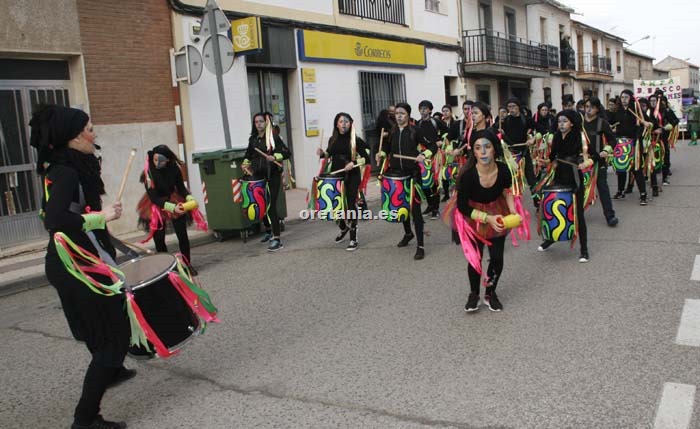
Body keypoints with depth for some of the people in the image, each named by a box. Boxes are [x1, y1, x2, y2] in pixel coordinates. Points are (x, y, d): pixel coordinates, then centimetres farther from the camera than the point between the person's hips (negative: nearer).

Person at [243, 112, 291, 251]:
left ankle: (276, 239, -10)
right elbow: (249, 154, 26)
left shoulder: (274, 137, -5)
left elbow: (287, 153, -6)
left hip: (273, 175, -5)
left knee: (271, 206, -11)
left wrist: (275, 157, -21)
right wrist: (245, 164, 9)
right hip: (258, 176, 6)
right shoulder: (253, 138, 11)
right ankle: (268, 230, 34)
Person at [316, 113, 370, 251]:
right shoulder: (333, 140, 6)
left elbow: (366, 158, -9)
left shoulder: (356, 140, -8)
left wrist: (354, 163, -23)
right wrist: (322, 153, 0)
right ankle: (343, 228, 40)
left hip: (352, 176, -5)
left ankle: (353, 238, 5)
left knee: (351, 204, -3)